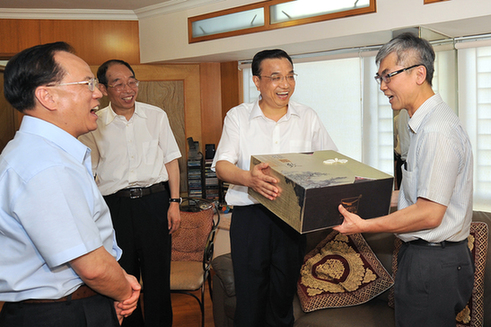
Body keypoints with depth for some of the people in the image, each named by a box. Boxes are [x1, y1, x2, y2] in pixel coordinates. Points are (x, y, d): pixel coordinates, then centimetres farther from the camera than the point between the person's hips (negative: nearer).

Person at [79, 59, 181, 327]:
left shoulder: (156, 116, 5)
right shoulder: (94, 124, 2)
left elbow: (171, 160, 8)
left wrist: (174, 202, 1)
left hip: (154, 201, 0)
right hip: (115, 204, 0)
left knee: (158, 274, 7)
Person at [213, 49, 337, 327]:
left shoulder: (308, 117, 8)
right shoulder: (238, 116, 3)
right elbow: (222, 165, -7)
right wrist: (248, 178, -29)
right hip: (249, 215, -1)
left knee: (284, 296, 12)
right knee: (250, 296, 2)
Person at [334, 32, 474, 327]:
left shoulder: (437, 130, -22)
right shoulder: (425, 123, 10)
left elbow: (429, 214, -23)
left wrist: (365, 226, -16)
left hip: (433, 265, -9)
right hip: (423, 255, 9)